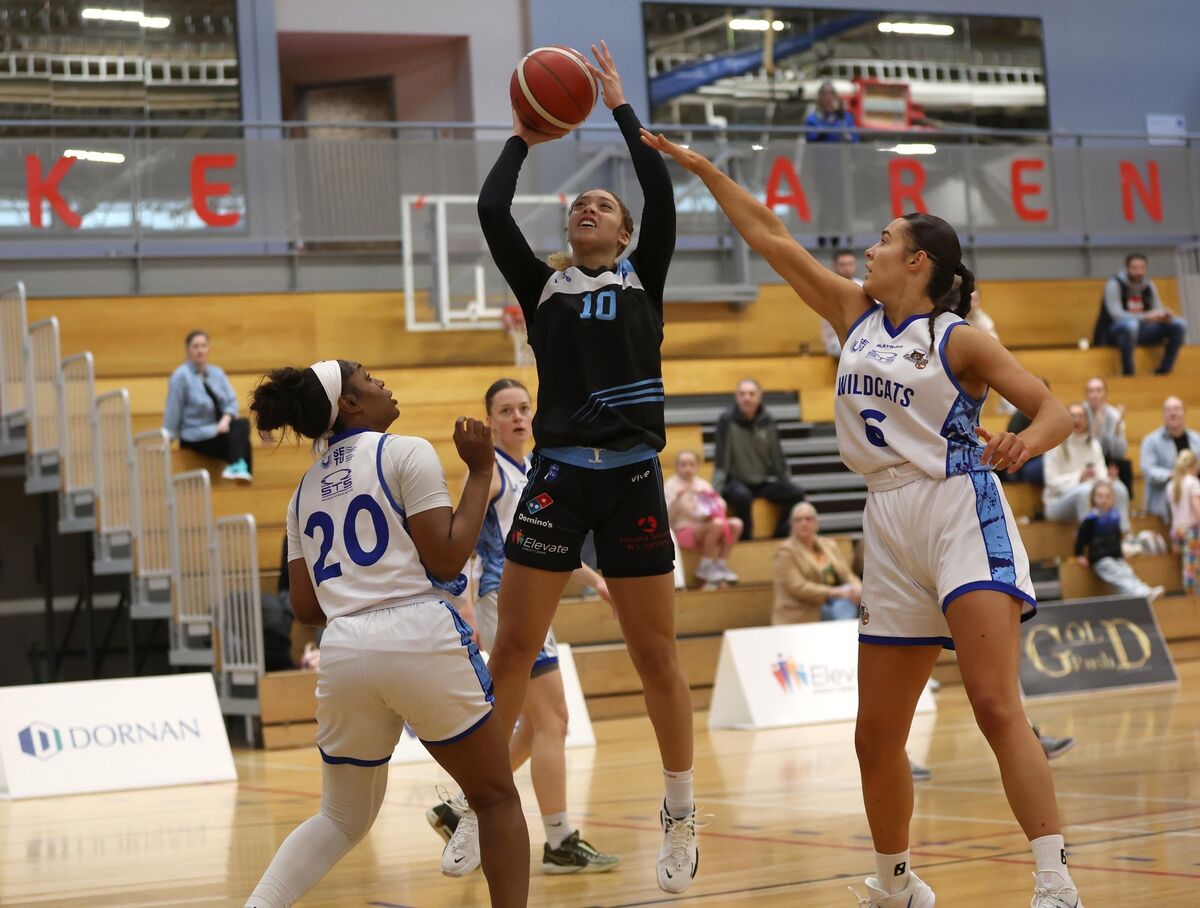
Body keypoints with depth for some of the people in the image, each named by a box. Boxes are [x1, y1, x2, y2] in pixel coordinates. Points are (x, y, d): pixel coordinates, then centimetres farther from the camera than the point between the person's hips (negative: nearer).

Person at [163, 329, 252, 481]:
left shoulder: (216, 373, 12)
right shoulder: (181, 376, -6)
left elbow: (231, 401, 7)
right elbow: (173, 411, -6)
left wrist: (226, 419, -14)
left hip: (220, 429, 5)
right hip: (196, 438, -5)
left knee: (243, 423, -31)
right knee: (241, 438, -30)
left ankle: (237, 467, -45)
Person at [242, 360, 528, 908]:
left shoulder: (306, 489, 18)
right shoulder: (406, 453, 1)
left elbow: (305, 607, 15)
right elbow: (446, 558, -6)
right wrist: (480, 472, 3)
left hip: (343, 652, 5)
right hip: (421, 640, -5)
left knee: (342, 820, 20)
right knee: (496, 798, 10)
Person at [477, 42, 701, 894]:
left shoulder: (644, 281, 10)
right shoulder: (543, 288, 12)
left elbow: (663, 192, -2)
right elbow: (491, 211, 1)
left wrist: (620, 107, 3)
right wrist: (522, 141, 13)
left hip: (631, 478, -1)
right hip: (558, 477, 1)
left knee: (656, 656, 3)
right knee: (512, 648, -2)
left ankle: (682, 820, 14)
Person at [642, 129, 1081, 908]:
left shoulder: (959, 341, -3)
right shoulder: (856, 314, 13)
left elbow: (1055, 411, -8)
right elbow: (771, 238, 16)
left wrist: (1026, 442, -30)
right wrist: (702, 168, 16)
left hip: (961, 512, -6)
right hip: (890, 525, 6)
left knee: (996, 705, -21)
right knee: (877, 735, 8)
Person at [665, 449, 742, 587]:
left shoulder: (703, 484, 13)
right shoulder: (672, 485, -3)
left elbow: (721, 506, 14)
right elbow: (668, 516, -12)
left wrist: (716, 510, -8)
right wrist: (677, 498, -26)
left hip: (704, 525, 6)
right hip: (684, 531, -6)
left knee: (736, 523, -17)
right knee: (716, 524, -32)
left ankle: (721, 564, -8)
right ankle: (706, 566, -15)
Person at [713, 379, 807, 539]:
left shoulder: (767, 421, 4)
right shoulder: (727, 420, -8)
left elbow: (778, 456, 11)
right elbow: (721, 458, -12)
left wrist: (788, 483, 10)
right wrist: (717, 488, -19)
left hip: (765, 482, 4)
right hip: (736, 482, -4)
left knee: (796, 493, -18)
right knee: (742, 495, -37)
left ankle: (779, 538, -5)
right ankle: (746, 541, -19)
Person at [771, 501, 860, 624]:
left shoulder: (829, 545, 17)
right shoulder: (786, 550, -3)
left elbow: (847, 575, 13)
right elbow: (798, 588, -13)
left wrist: (856, 587, -13)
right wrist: (833, 592, -22)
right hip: (803, 616, -6)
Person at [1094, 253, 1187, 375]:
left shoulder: (1149, 286, 7)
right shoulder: (1114, 284, -11)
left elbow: (1158, 310, 7)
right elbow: (1116, 314, -22)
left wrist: (1165, 315, -19)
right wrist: (1145, 317, -35)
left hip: (1139, 333, 6)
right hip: (1115, 332, -6)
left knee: (1179, 324, -12)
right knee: (1130, 324, -42)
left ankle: (1163, 371, -14)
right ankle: (1128, 373, -33)